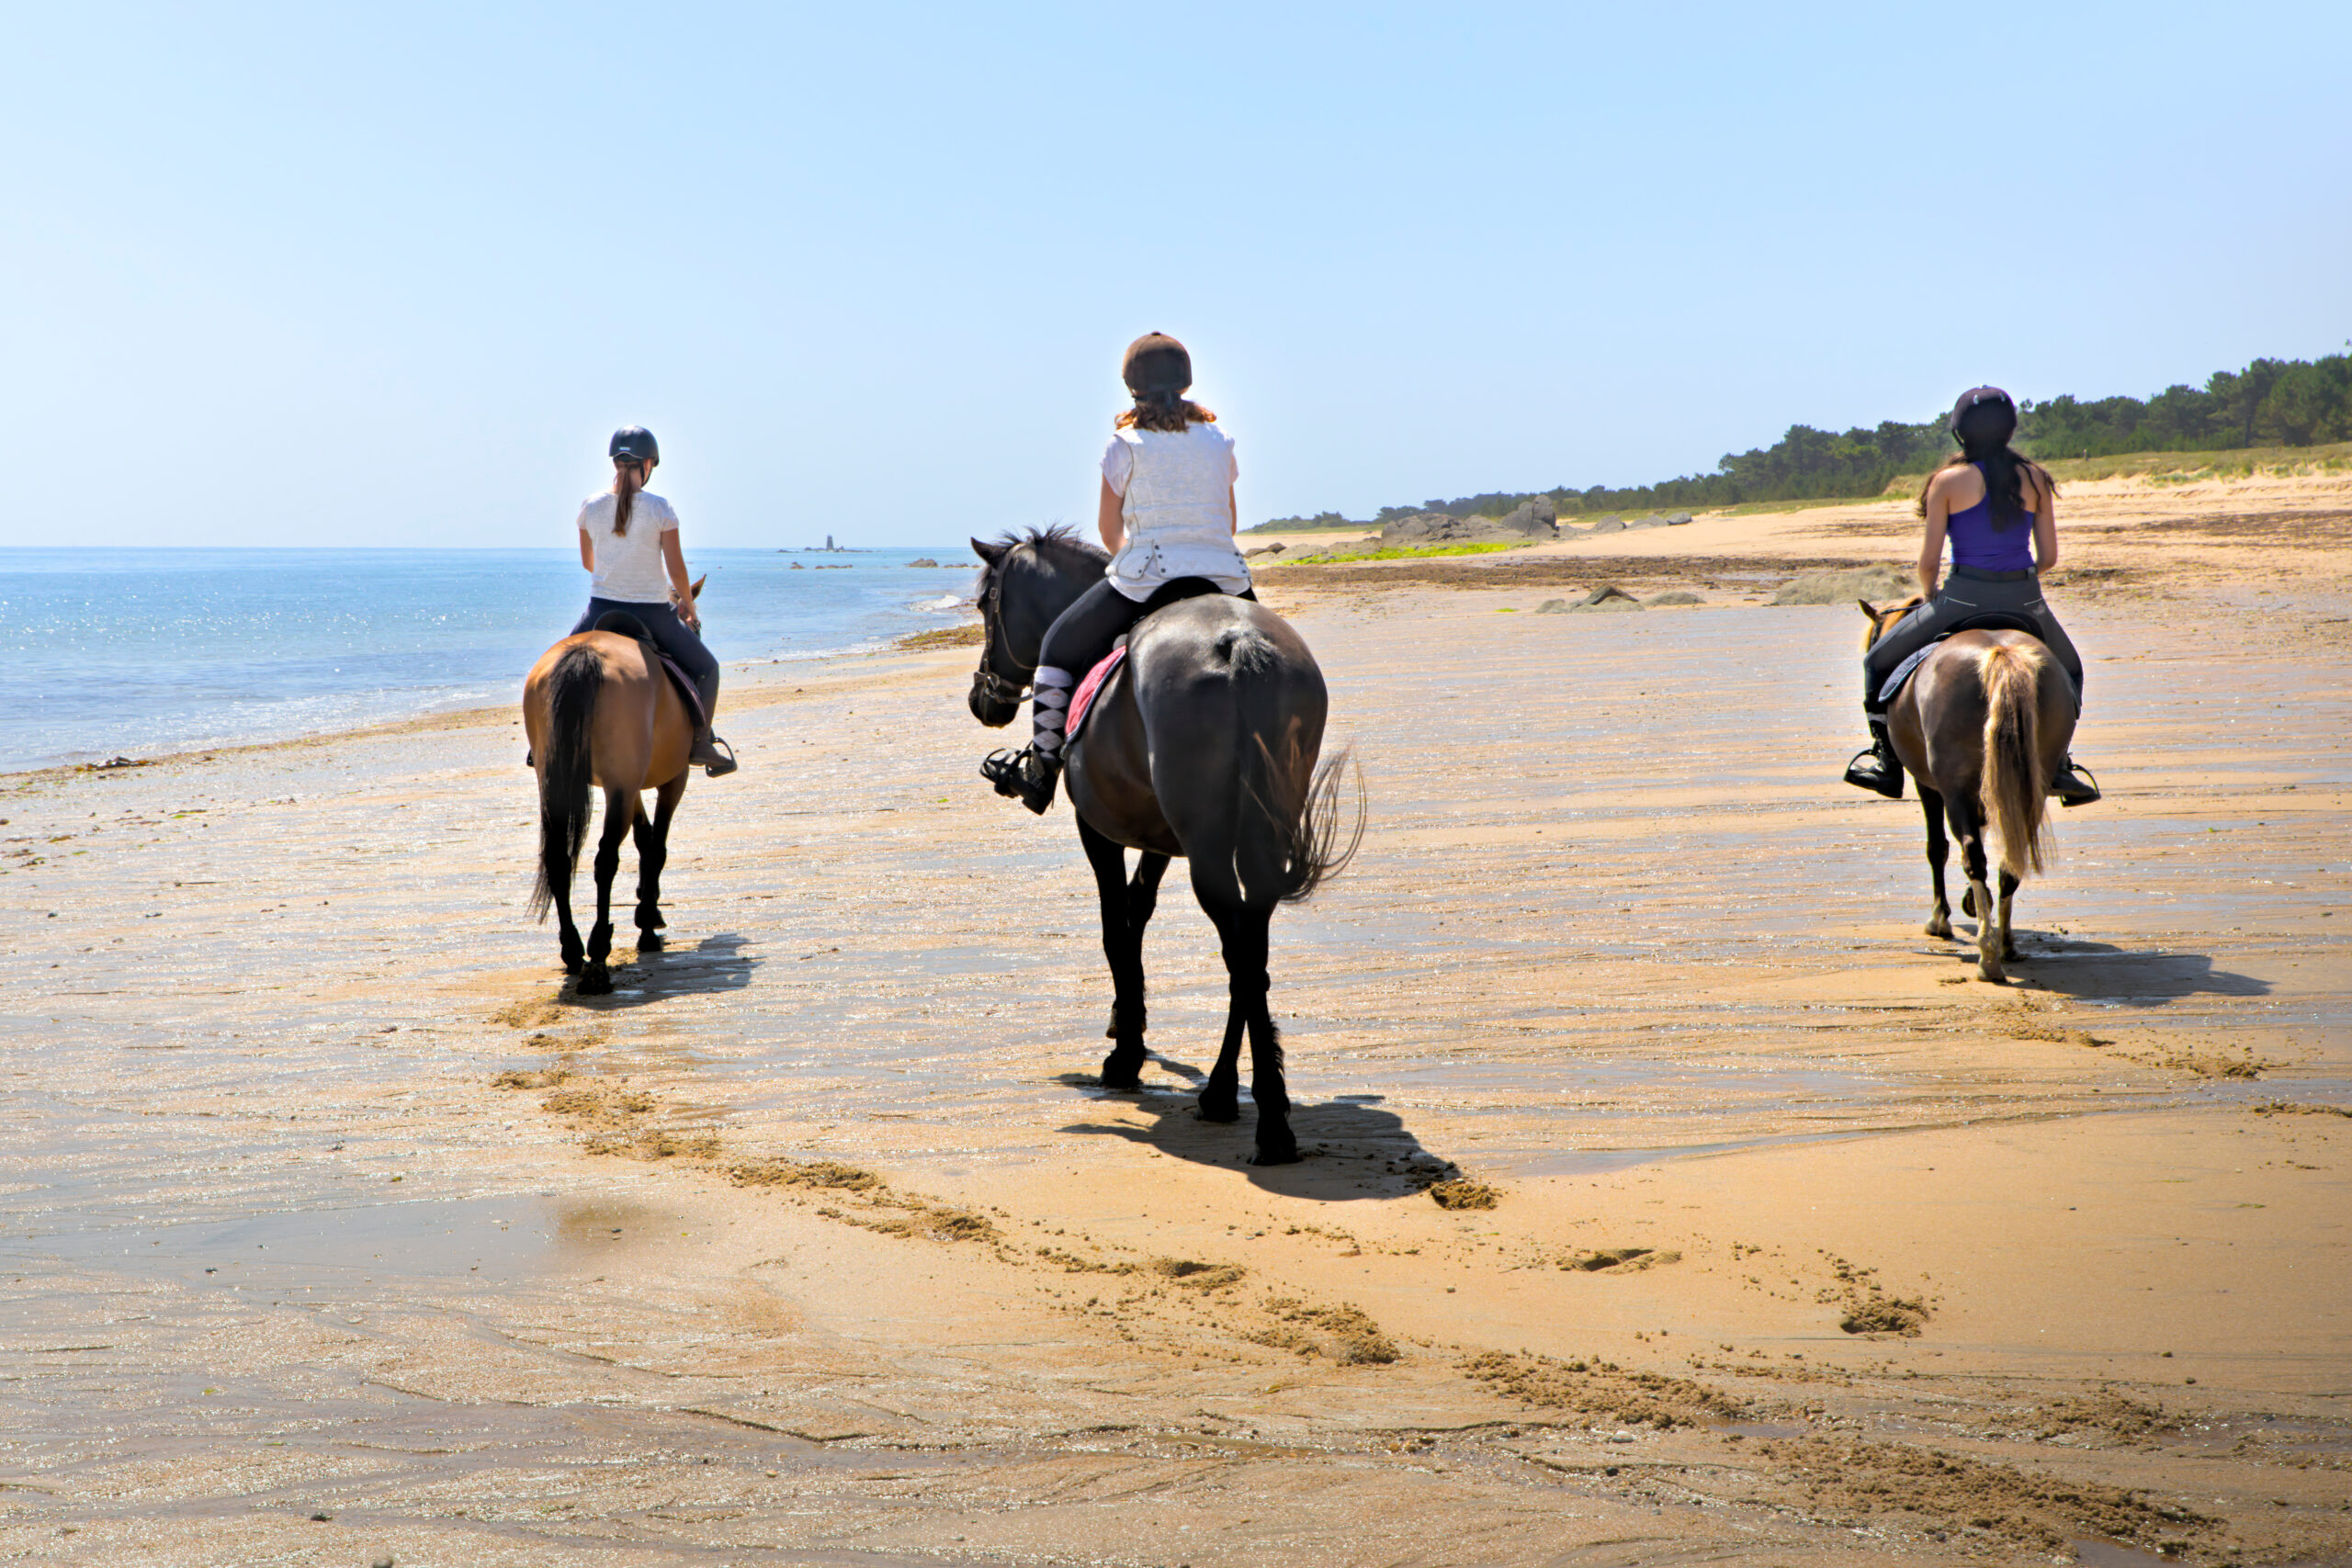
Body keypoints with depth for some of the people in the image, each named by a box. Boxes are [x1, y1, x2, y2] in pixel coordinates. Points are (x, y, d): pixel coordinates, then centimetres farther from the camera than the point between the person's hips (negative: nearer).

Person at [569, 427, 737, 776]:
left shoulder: (590, 507, -1)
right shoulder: (660, 509, -11)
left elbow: (587, 561, 12)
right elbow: (677, 569, -7)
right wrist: (689, 607, 11)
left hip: (601, 609, 3)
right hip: (651, 613, -2)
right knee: (706, 669, 20)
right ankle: (700, 744, 16)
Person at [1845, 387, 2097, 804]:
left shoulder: (1948, 482, -4)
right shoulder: (2036, 480, 5)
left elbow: (1929, 560, -4)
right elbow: (2049, 556, 5)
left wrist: (1929, 597, 17)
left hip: (1965, 595, -3)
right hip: (2026, 601, 3)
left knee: (1879, 661, 17)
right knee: (2067, 669, 31)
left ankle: (1888, 762, 13)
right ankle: (2058, 764, 17)